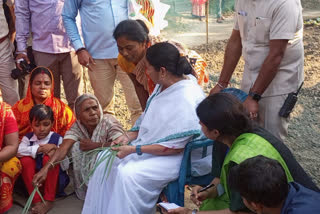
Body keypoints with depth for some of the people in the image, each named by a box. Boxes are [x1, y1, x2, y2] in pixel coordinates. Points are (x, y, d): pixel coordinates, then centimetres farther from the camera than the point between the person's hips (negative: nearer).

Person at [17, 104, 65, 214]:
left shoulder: (57, 138, -5)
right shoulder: (28, 138, -1)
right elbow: (18, 151, -23)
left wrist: (56, 153, -25)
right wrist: (40, 148, -30)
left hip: (53, 179, -2)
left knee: (49, 158, -27)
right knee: (26, 159, -23)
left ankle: (49, 200, -23)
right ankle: (36, 200, -23)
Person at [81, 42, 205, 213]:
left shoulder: (187, 100, -27)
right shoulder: (163, 85, 2)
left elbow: (176, 147, -24)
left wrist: (134, 149, -21)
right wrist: (129, 136, -1)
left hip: (174, 157, -9)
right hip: (150, 144, 10)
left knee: (127, 173, -27)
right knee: (106, 158, 0)